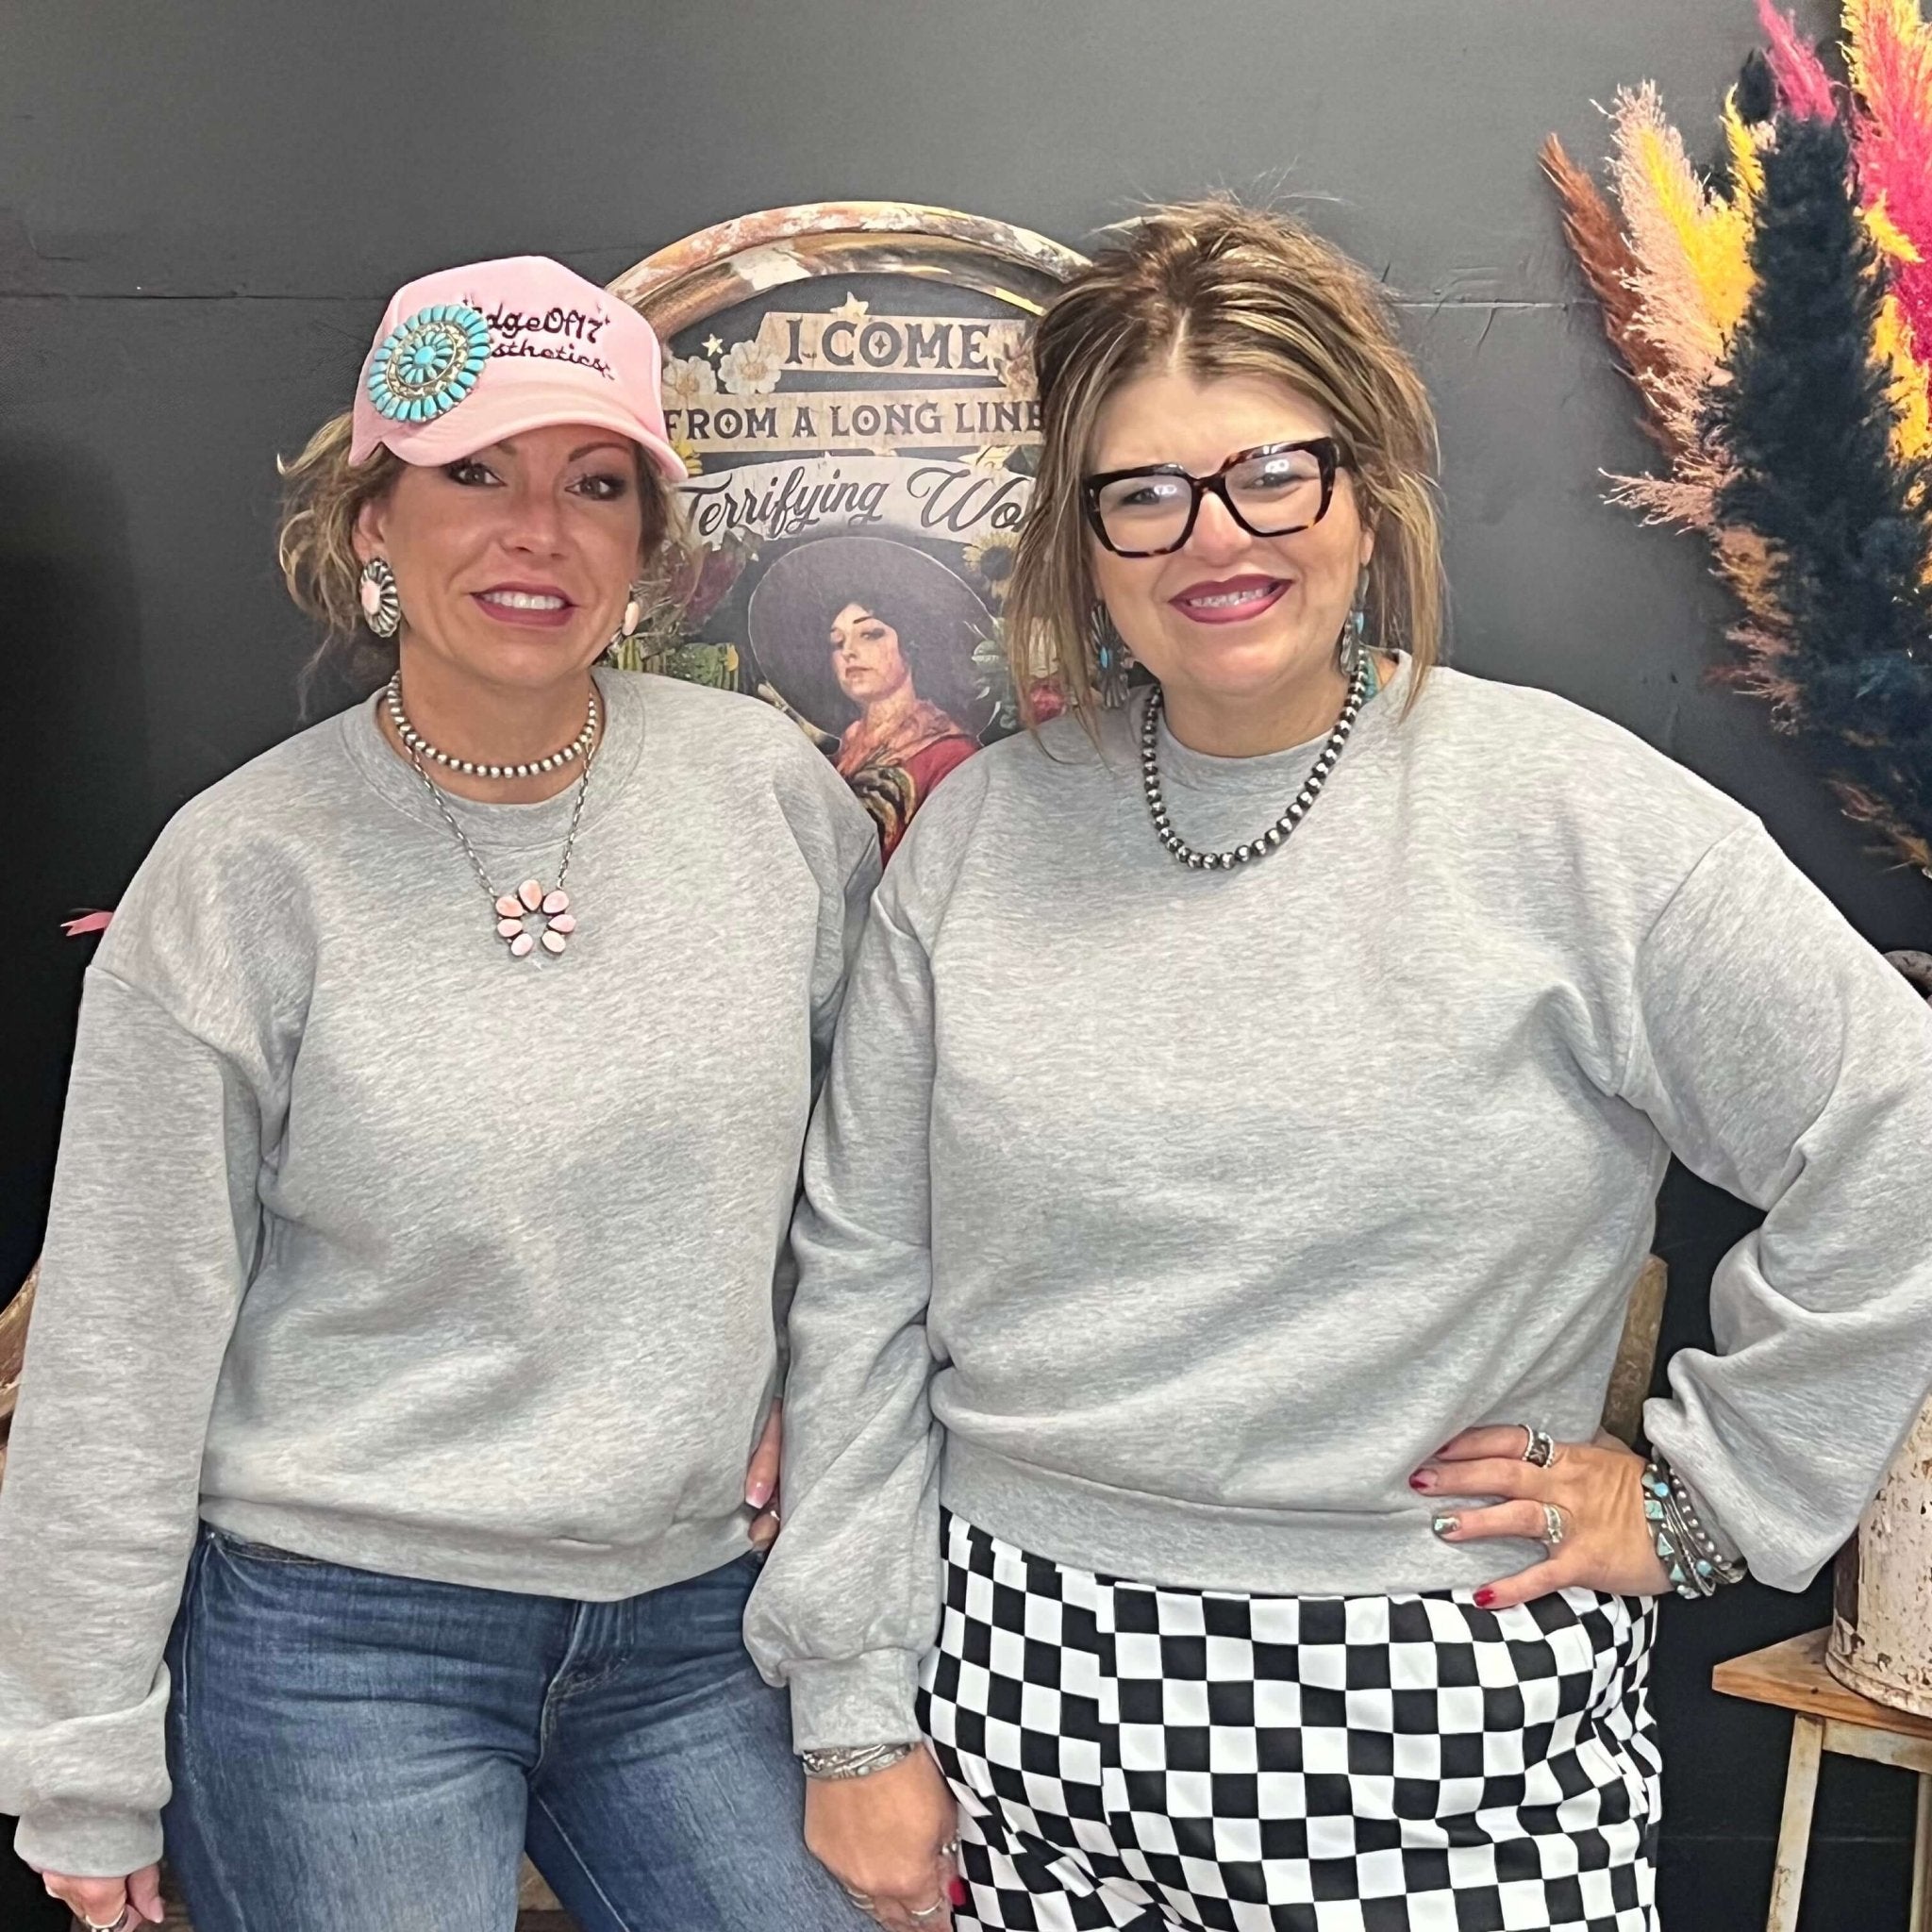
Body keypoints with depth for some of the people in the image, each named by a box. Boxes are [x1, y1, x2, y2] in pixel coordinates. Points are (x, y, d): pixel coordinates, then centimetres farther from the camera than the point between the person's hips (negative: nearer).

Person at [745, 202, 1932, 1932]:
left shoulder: (1570, 813, -8)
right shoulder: (981, 834, 1)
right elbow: (861, 1283, 3)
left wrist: (1699, 1488, -2)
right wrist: (854, 1708, 3)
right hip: (1028, 1688, 3)